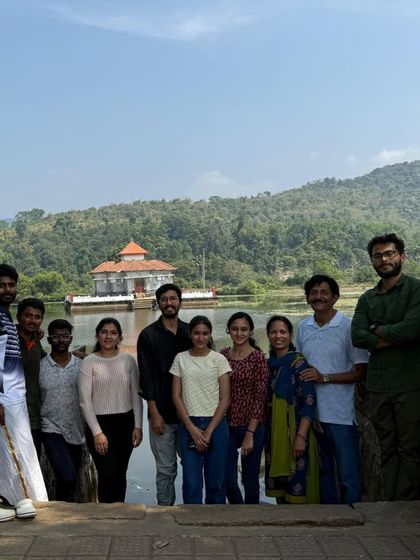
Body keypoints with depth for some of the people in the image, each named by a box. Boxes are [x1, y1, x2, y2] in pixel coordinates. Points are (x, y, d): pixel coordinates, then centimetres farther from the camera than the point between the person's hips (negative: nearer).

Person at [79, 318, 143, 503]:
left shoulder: (128, 361, 3)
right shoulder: (89, 362, -4)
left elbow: (136, 396, 6)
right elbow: (85, 401, -7)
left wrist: (138, 426, -1)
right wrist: (97, 432, -11)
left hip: (125, 423, 3)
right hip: (99, 423, -2)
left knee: (120, 473, 8)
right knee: (107, 474, -8)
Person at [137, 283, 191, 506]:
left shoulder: (190, 332, 8)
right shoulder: (148, 335, 0)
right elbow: (146, 377, -3)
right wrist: (154, 413, -9)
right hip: (162, 413, -2)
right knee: (166, 469, 3)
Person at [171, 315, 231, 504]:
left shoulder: (219, 360, 1)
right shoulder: (180, 359, 5)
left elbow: (225, 399, -2)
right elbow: (176, 396, 2)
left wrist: (209, 431, -9)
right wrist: (192, 428, -7)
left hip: (215, 424, -1)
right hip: (188, 425, 1)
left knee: (216, 481, 6)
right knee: (191, 483, -1)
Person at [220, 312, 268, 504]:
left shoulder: (258, 358, -9)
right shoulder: (223, 355, 5)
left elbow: (260, 398, -10)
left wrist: (250, 434, -13)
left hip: (251, 426, -4)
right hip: (227, 425, 4)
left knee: (250, 481, 9)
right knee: (227, 480, 6)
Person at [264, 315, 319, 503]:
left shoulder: (298, 363, -9)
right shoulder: (268, 364, 11)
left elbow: (309, 402, -14)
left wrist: (301, 436, -21)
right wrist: (266, 435, 11)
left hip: (295, 433, -6)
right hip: (274, 434, 6)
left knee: (297, 490, -3)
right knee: (278, 489, 12)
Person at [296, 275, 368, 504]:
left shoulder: (348, 327, -8)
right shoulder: (303, 327, 7)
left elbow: (361, 372, -9)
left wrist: (324, 377, -17)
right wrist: (297, 367, -1)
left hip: (341, 415, -5)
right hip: (311, 412, 5)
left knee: (348, 476, 2)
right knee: (322, 472, 17)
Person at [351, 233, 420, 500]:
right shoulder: (367, 299, 14)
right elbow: (358, 337, 0)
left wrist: (378, 330, -3)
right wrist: (394, 336, -10)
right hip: (378, 385, 5)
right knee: (388, 450, 12)